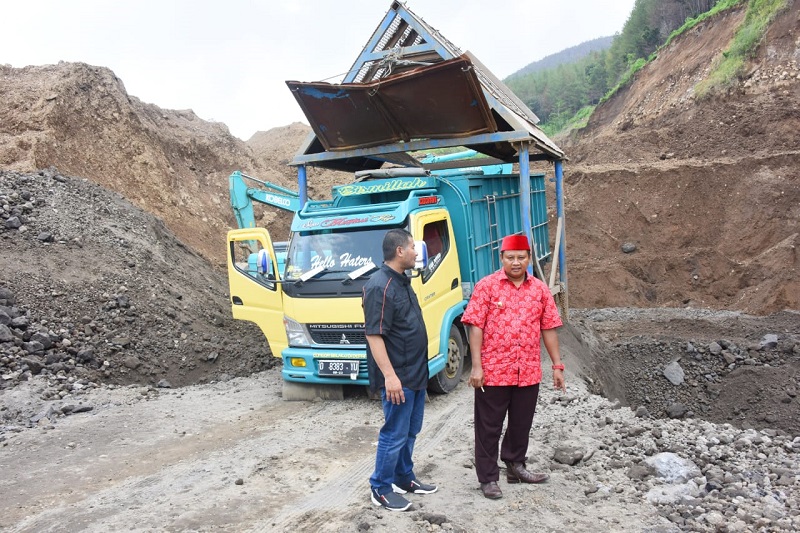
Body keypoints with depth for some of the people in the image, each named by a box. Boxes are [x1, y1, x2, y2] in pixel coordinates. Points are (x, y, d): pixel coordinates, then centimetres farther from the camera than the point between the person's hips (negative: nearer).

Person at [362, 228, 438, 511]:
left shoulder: (402, 281, 12)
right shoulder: (380, 286, -20)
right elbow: (374, 335, -23)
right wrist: (389, 376, -26)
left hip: (416, 373, 10)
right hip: (398, 378, -10)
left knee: (410, 431, 19)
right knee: (394, 435, 1)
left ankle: (404, 478, 33)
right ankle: (380, 489, 15)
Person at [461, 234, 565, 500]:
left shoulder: (540, 289, 6)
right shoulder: (486, 286, -6)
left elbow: (549, 329, 9)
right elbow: (476, 327, -9)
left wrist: (557, 365, 7)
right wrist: (476, 366, -14)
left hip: (529, 372, 4)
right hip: (493, 372, -4)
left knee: (521, 424, 18)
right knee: (489, 427, 6)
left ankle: (515, 466, 37)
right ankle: (488, 478, 19)